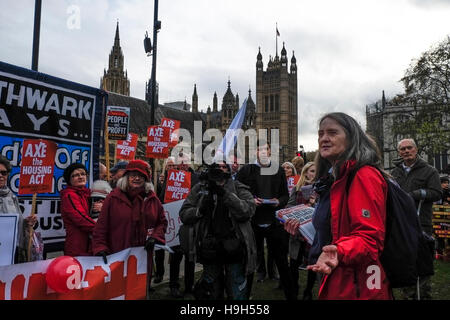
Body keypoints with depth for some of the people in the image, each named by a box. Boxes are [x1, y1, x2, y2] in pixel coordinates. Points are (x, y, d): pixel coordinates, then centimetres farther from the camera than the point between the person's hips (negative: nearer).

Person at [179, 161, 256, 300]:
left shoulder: (238, 188, 0)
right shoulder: (200, 189, 5)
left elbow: (248, 210, -16)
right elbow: (184, 215, 2)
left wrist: (225, 194, -22)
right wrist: (200, 209, -16)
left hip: (233, 247, -2)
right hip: (209, 248, 2)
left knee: (237, 293, 7)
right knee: (213, 293, 19)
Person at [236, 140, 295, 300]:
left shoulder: (279, 170, 8)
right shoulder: (246, 170, 1)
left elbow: (286, 195, 12)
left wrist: (279, 201, -8)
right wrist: (250, 201, -15)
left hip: (274, 222, 2)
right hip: (253, 222, -1)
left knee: (282, 262, 10)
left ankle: (290, 295, 25)